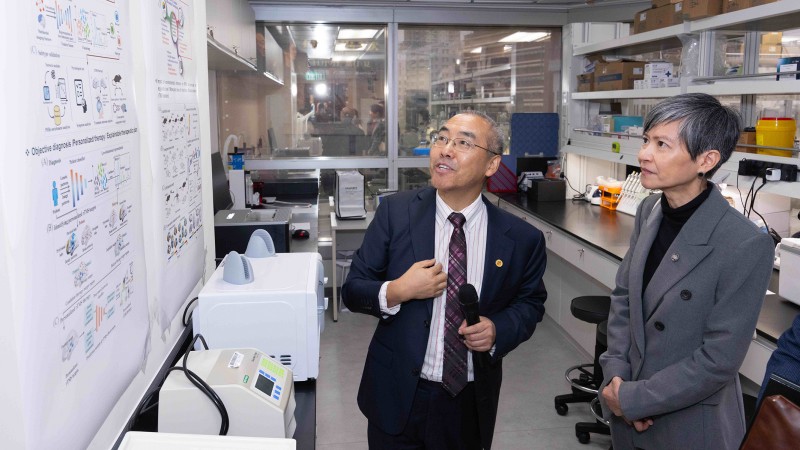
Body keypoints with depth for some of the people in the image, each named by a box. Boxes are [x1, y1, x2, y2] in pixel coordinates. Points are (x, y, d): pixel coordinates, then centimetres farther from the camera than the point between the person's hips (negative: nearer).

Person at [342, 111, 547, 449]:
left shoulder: (521, 239, -8)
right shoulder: (395, 212, -9)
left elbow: (530, 303, 7)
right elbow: (352, 290, -4)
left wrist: (497, 330, -13)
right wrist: (396, 292, -24)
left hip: (471, 404, 1)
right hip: (397, 396, 0)